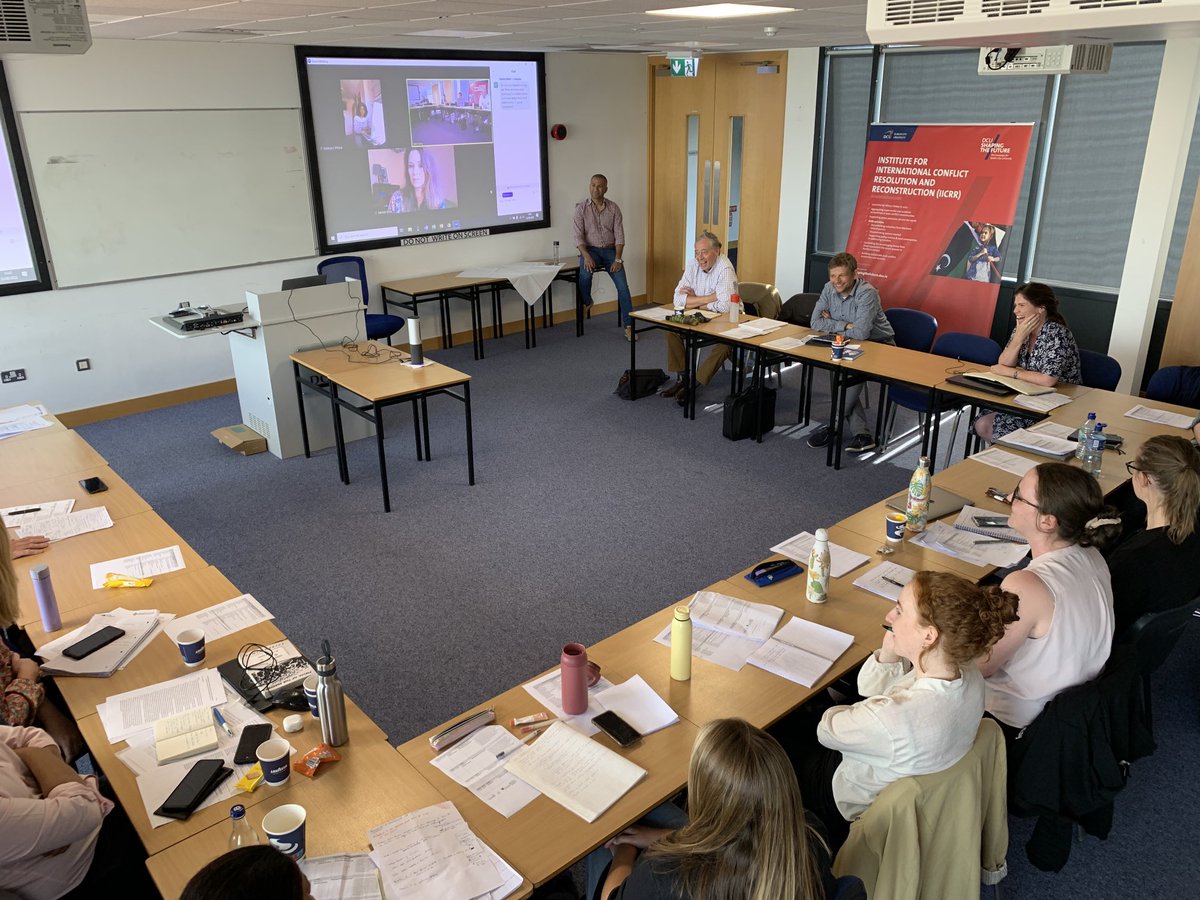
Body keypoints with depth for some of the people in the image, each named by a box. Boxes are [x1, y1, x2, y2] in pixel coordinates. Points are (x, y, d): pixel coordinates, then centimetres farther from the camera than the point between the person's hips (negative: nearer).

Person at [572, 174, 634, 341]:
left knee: (623, 286, -15)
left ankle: (628, 326, -13)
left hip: (610, 250, 2)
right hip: (590, 249, -1)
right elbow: (577, 235, -8)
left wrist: (617, 259, -13)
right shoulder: (581, 208, -1)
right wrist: (586, 256, -22)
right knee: (585, 273, -34)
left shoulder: (613, 208, 3)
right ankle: (586, 303, -4)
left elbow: (619, 235, 0)